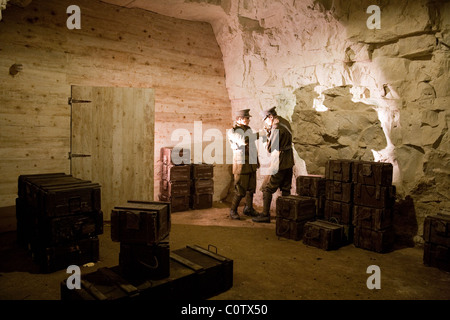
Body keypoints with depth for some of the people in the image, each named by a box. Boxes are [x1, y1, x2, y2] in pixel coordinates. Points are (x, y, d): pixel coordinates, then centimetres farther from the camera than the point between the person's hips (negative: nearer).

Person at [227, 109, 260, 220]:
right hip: (241, 164, -7)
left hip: (252, 164, 7)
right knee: (240, 190, -4)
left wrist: (257, 160, 21)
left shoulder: (248, 129, 12)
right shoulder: (232, 132, -12)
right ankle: (233, 211, 12)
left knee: (251, 188, 12)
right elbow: (244, 140, -31)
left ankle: (248, 209, 27)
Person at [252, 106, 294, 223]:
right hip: (289, 162, 9)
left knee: (267, 188, 0)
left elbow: (270, 148, -19)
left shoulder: (277, 128, -19)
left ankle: (265, 215, 3)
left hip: (279, 163, -9)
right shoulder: (285, 123, 11)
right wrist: (269, 132, 6)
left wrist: (267, 144, 2)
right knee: (285, 189, 13)